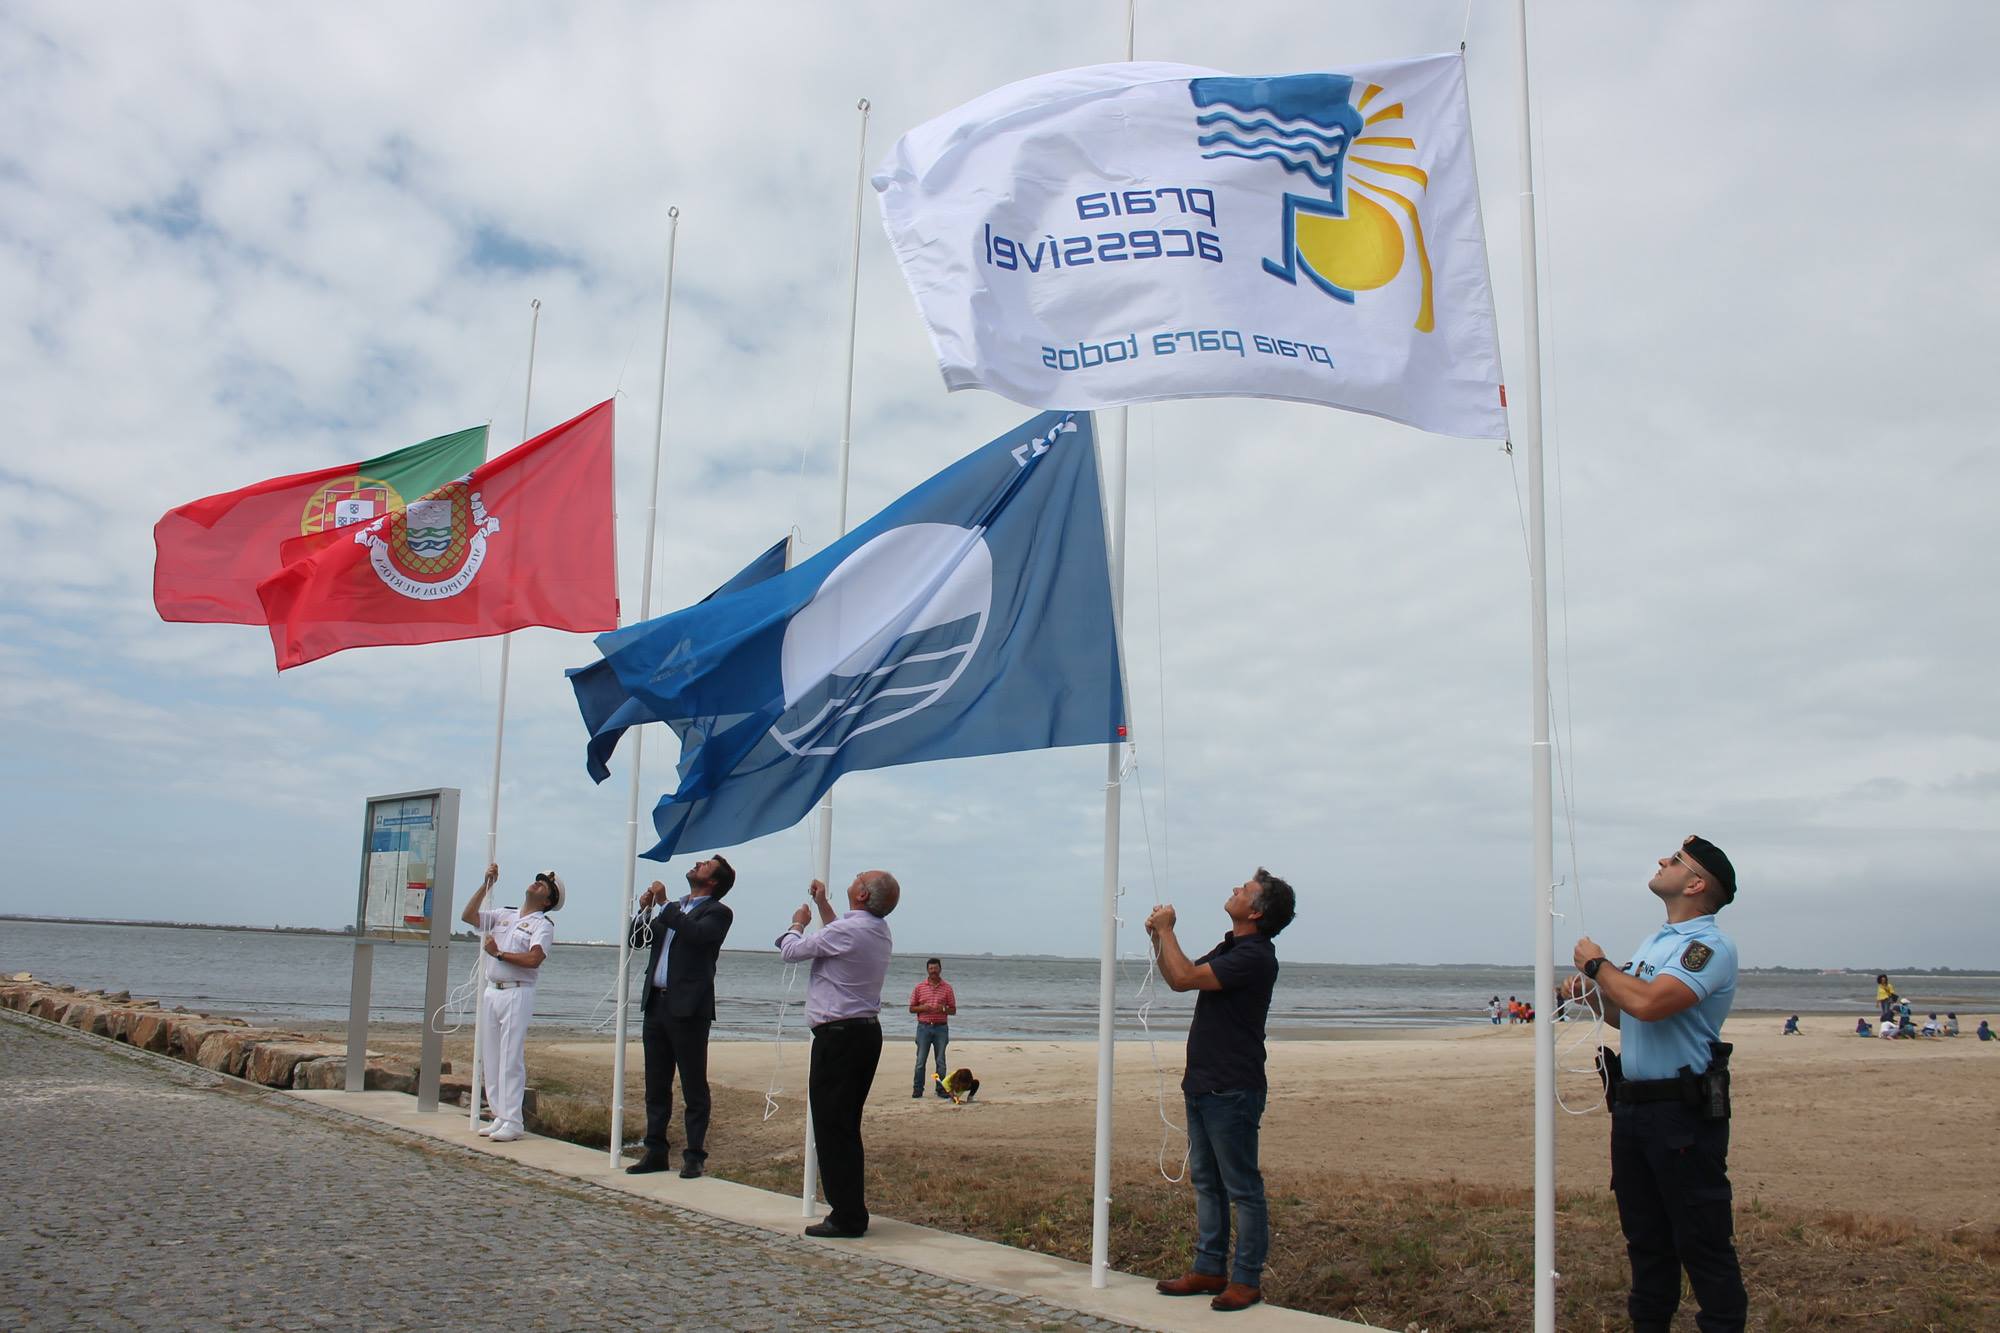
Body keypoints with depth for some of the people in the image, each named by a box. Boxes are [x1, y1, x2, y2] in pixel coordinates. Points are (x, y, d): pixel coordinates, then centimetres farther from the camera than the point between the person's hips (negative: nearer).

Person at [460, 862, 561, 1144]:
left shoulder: (543, 925, -2)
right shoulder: (504, 915, 17)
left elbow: (533, 959, -17)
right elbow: (467, 916, 10)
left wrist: (499, 953, -8)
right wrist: (486, 885, 5)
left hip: (517, 994, -6)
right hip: (491, 992, 6)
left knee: (511, 1060, -9)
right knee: (491, 1058, 8)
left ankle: (513, 1122, -6)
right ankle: (500, 1116, 16)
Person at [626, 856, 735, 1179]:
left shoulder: (718, 913, -2)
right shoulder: (672, 909, 19)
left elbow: (697, 935, -22)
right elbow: (638, 940, 21)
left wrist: (664, 905, -15)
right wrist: (645, 909, 4)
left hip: (688, 1008, -7)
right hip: (656, 1004, 7)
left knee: (694, 1087, -1)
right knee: (656, 1085, 12)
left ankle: (695, 1155, 6)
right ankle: (655, 1151, 20)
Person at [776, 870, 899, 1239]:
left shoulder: (845, 931, -18)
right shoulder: (879, 931, 10)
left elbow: (791, 951, -6)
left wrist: (798, 923, 13)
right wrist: (822, 904, 33)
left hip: (839, 1035, -9)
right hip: (868, 1030, 9)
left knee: (832, 1127, -3)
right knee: (847, 1127, 15)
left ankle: (846, 1218, -1)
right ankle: (852, 1211, 20)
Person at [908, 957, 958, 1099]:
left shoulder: (947, 987, 6)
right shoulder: (919, 987, 6)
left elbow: (953, 1010, 7)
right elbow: (911, 1008, 8)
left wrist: (943, 1009, -13)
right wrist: (923, 1008, -11)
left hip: (941, 1028, 0)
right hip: (924, 1027, 0)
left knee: (940, 1061, 4)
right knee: (920, 1060, -1)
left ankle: (941, 1090, 10)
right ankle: (917, 1089, 6)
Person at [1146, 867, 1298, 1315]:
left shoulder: (1254, 956, -18)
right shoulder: (1230, 948, 15)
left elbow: (1184, 978, -25)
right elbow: (1179, 978, 22)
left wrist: (1166, 930, -11)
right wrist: (1158, 938, 6)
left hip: (1232, 1091, -10)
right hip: (1204, 1085, 10)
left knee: (1242, 1187, 0)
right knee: (1206, 1182, 15)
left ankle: (1247, 1280, 7)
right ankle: (1209, 1270, 24)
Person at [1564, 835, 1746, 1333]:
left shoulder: (1710, 946, -13)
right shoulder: (1653, 943, 16)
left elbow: (1649, 1003, -28)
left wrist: (1597, 964, -13)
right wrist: (1596, 991, 6)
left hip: (1684, 1112, -9)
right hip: (1631, 1104, 9)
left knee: (1703, 1243, -2)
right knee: (1645, 1237, 16)